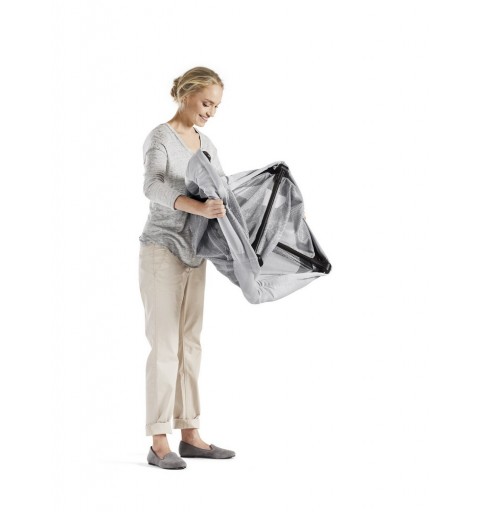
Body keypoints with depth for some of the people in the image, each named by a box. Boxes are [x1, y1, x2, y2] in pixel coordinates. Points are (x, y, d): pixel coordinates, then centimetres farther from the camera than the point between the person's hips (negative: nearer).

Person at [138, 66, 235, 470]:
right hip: (162, 250, -8)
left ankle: (190, 435, 15)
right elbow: (153, 186, -29)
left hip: (194, 252, 8)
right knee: (165, 346, -8)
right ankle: (159, 443, -3)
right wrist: (196, 207, -45)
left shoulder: (205, 144, 12)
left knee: (190, 344, 9)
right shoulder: (160, 138, -11)